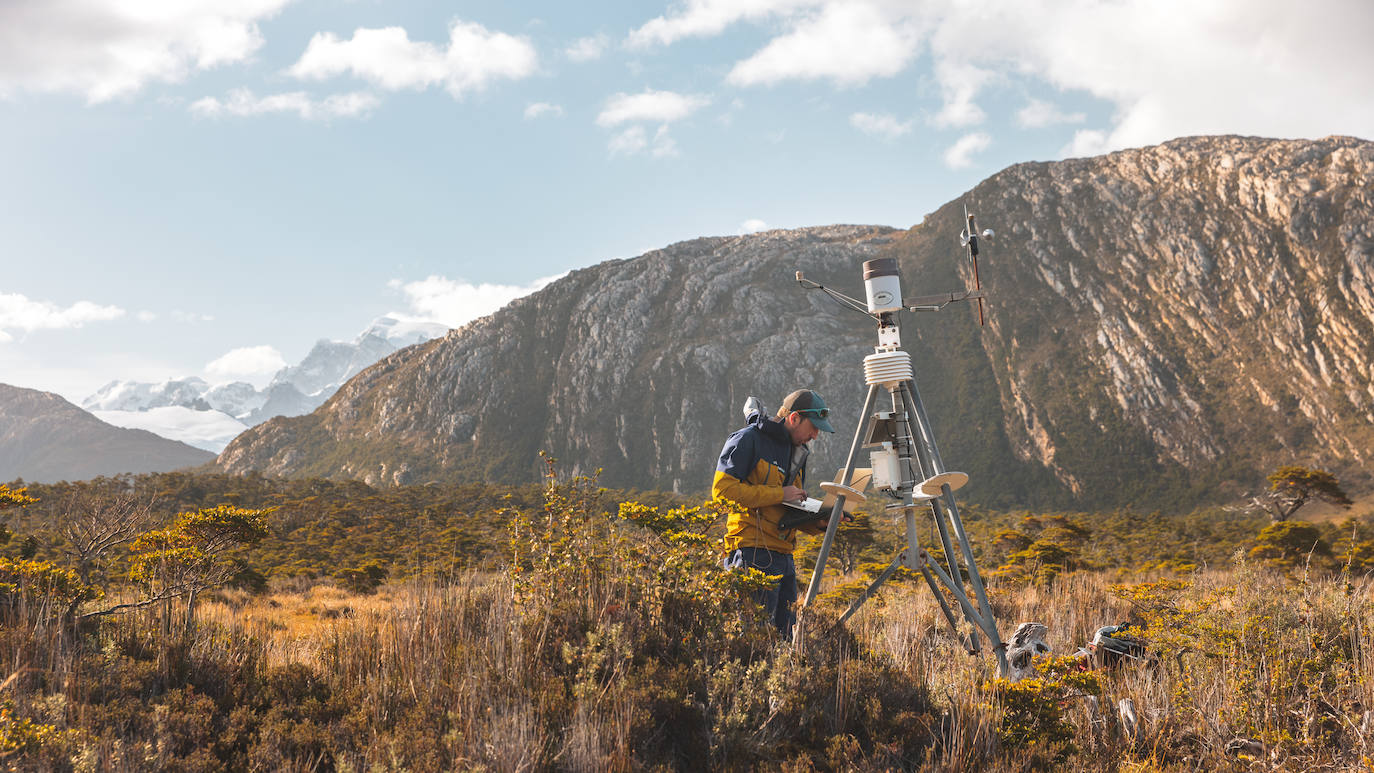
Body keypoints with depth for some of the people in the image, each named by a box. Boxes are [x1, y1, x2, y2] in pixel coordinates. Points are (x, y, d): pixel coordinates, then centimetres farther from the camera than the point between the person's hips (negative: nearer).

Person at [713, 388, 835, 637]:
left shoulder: (797, 452, 22)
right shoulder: (748, 440, -4)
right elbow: (722, 489, -16)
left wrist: (819, 523, 6)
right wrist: (779, 494, -14)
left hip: (783, 555, 8)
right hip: (753, 553, -8)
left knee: (783, 636, 6)